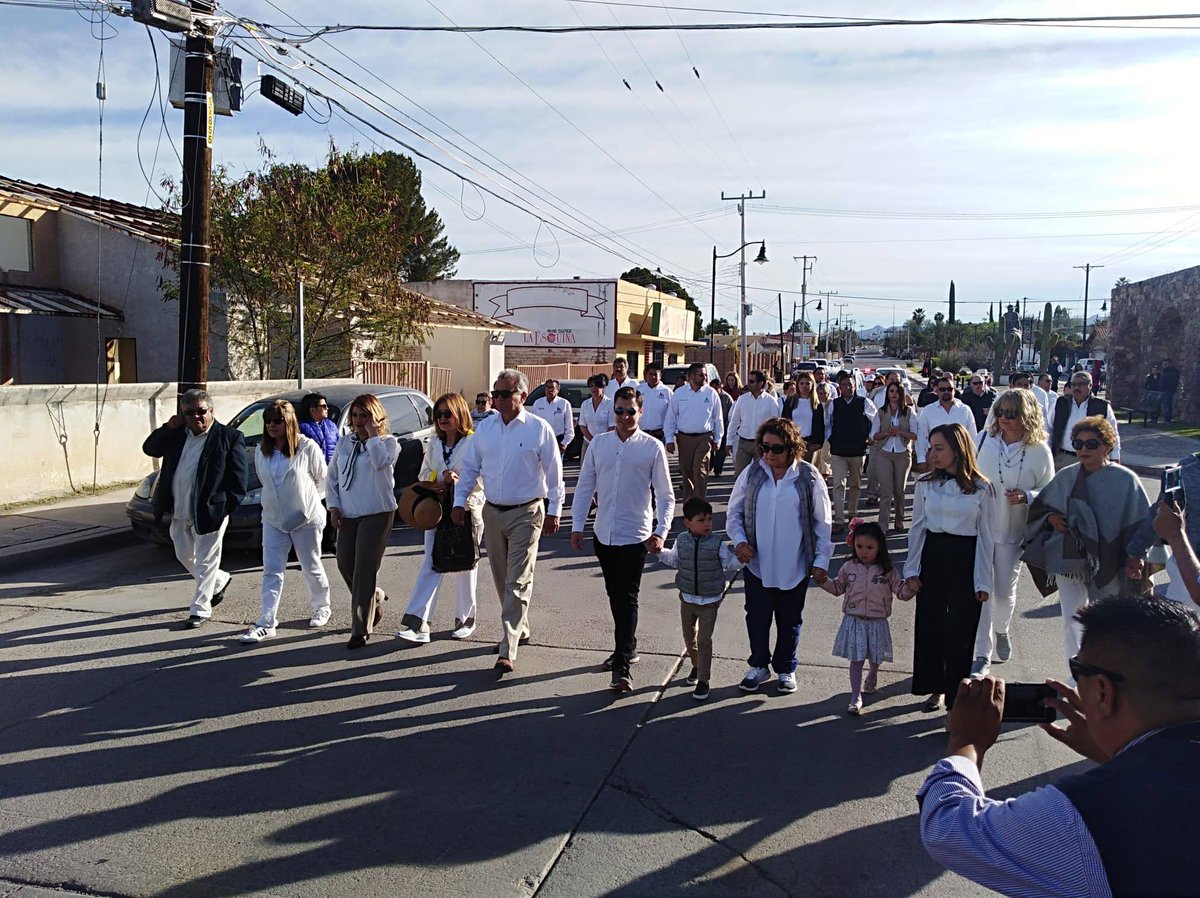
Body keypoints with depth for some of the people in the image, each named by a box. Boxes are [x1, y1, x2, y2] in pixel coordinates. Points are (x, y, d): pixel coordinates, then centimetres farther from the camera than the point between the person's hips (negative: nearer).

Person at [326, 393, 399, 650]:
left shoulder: (388, 441, -3)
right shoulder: (344, 443, 12)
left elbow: (380, 461, -26)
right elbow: (332, 477, 16)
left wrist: (373, 433, -16)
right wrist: (333, 506, 5)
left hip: (377, 514, -6)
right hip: (347, 514, 6)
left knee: (364, 570, -8)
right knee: (345, 565, 9)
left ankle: (361, 630, -1)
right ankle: (375, 598, 36)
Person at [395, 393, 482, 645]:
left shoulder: (474, 442, -7)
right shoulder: (433, 445, 12)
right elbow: (423, 475, 16)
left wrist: (457, 482, -24)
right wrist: (435, 486, -5)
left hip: (466, 510, -4)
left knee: (464, 566, 8)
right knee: (430, 564, -6)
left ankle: (466, 619, 24)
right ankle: (417, 624, -12)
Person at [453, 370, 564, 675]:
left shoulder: (539, 429, -7)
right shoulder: (485, 428, 6)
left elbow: (554, 474, -3)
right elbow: (469, 467, 11)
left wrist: (554, 511, -4)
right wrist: (459, 501, 3)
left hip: (526, 514, -5)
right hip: (492, 512, 5)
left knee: (518, 582, -7)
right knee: (501, 578, 15)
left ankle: (508, 651, -7)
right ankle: (519, 629, 34)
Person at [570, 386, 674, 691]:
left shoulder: (652, 448, -5)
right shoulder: (599, 443, 4)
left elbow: (666, 496, -3)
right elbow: (584, 486, 8)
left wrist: (661, 532, -13)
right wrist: (577, 525, 4)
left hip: (635, 536, -4)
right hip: (603, 534, 4)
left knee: (627, 598, -4)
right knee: (614, 595, 15)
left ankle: (622, 665, -1)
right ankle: (628, 646, 34)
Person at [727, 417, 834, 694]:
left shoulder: (808, 477, -7)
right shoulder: (751, 474, -4)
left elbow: (823, 522, -1)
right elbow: (734, 512, 6)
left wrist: (821, 560, -4)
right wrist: (739, 540, -10)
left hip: (795, 566, -1)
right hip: (757, 564, 1)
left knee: (790, 620, 14)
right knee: (757, 617, 11)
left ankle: (785, 669, 33)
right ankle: (759, 666, 32)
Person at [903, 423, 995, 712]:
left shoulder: (981, 489, -5)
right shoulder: (926, 484, 1)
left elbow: (985, 536, -1)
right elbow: (917, 528, 7)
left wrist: (983, 581, -2)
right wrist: (912, 571, 3)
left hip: (965, 559, -2)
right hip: (932, 556, 3)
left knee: (961, 630, 3)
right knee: (929, 625, 8)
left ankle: (956, 694, 19)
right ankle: (935, 688, 25)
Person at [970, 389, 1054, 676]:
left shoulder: (1039, 450, -8)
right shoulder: (984, 439, -4)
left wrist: (1026, 497, -20)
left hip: (1012, 531, -1)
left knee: (1005, 592, 8)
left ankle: (1001, 630, 42)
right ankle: (982, 655, 12)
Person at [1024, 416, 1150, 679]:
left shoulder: (1125, 480, -8)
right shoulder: (1065, 477, 2)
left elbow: (1140, 522, -7)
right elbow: (1039, 507, 14)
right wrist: (1051, 518, -7)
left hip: (1106, 564, -2)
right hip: (1068, 560, 3)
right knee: (1072, 622, 4)